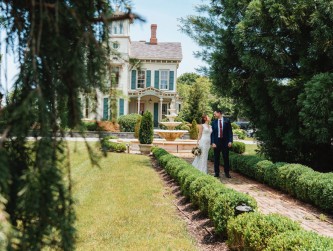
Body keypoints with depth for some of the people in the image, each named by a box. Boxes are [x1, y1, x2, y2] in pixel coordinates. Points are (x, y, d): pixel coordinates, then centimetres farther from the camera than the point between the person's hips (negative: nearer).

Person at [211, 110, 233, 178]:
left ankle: (227, 172, 14)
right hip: (217, 142, 1)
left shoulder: (227, 121, 1)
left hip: (225, 142, -1)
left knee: (226, 158, 4)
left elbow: (230, 131, 0)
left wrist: (230, 141, -7)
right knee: (216, 158, 5)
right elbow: (212, 133, 3)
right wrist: (213, 142, -7)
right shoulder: (214, 122, 5)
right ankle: (216, 173, 13)